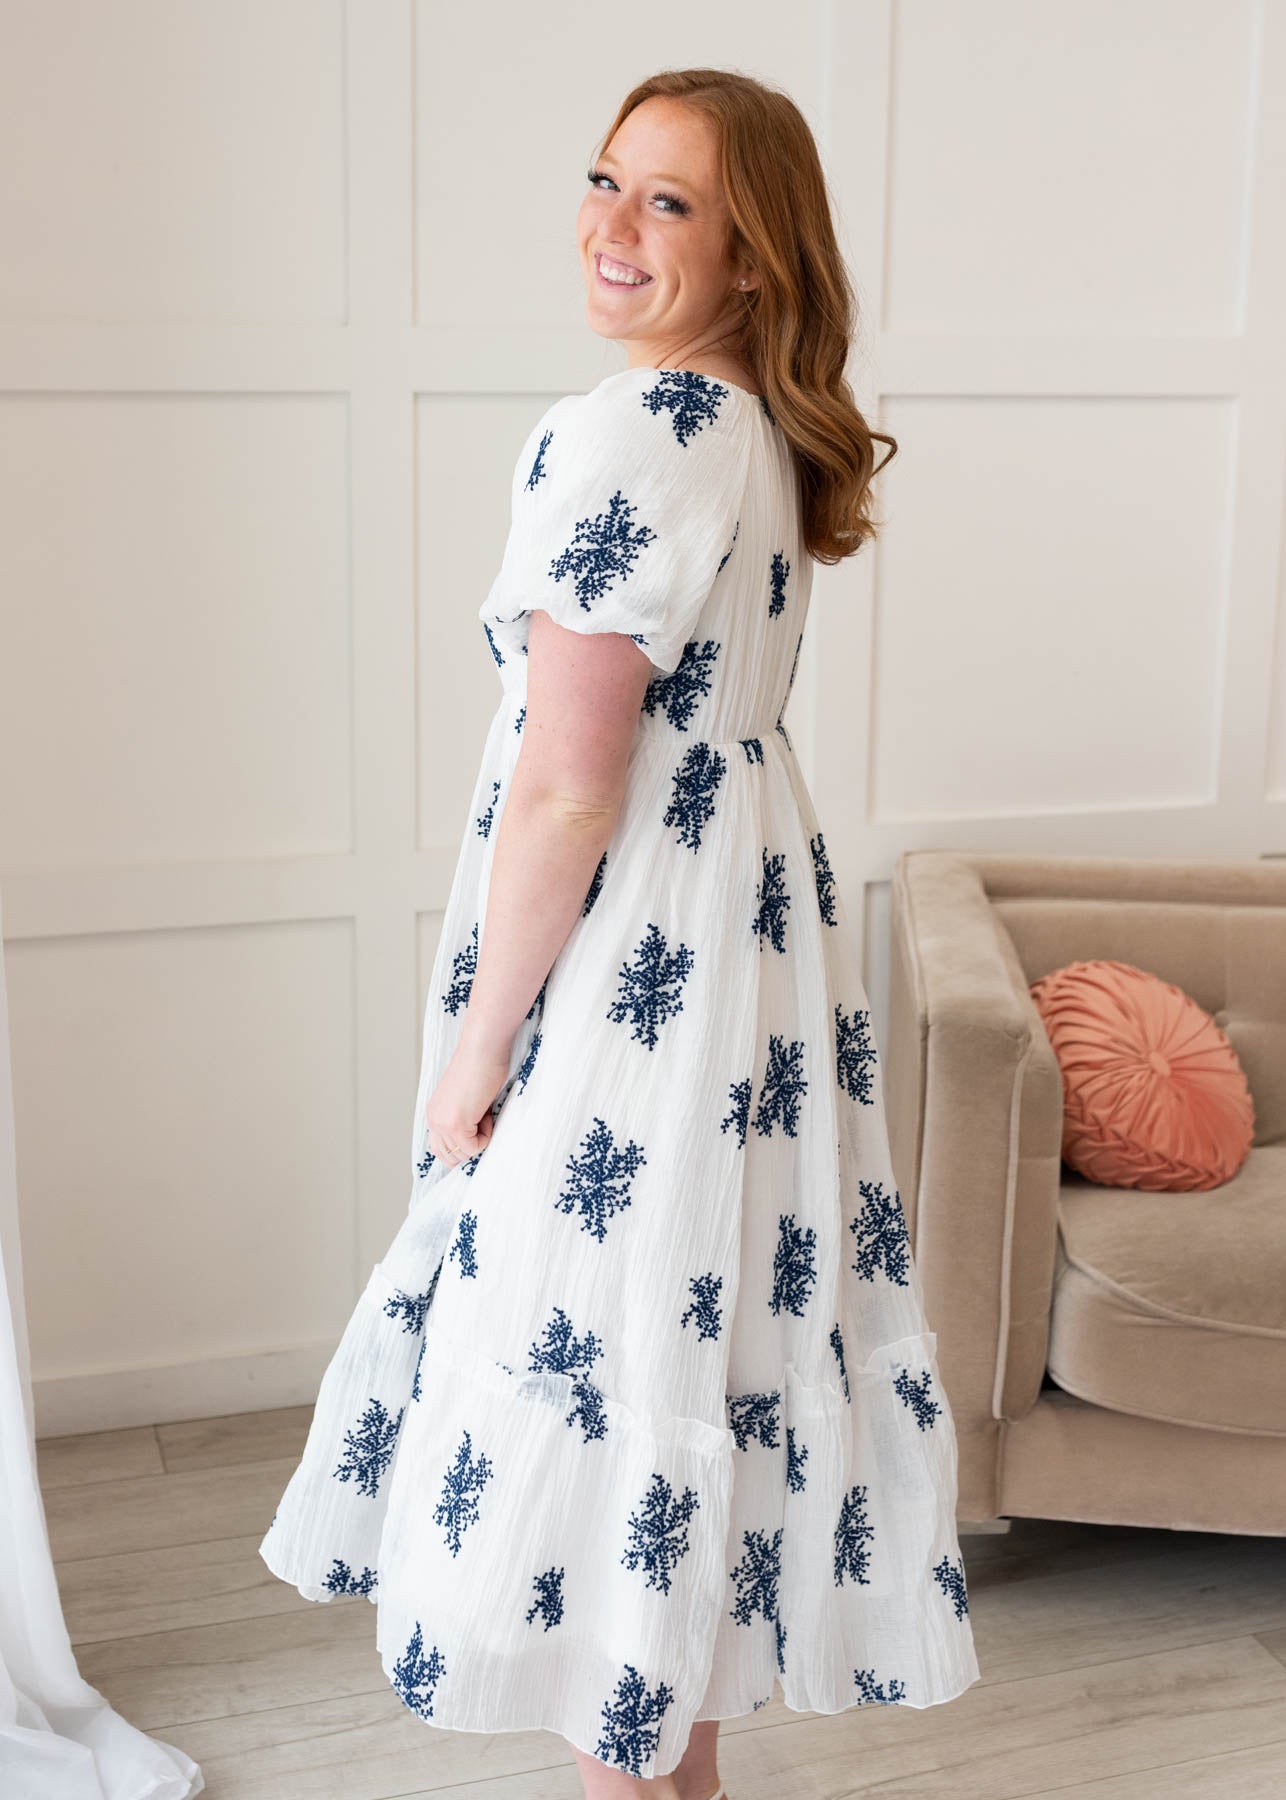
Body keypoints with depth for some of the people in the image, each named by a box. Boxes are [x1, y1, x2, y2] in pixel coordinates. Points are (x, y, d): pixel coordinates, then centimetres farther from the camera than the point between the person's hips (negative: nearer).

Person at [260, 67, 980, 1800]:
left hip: (630, 969, -10)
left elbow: (566, 792, -21)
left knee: (602, 1357, 4)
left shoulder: (622, 434, -20)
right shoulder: (766, 430, 9)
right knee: (708, 1330, 18)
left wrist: (477, 1046, -12)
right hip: (755, 927, 10)